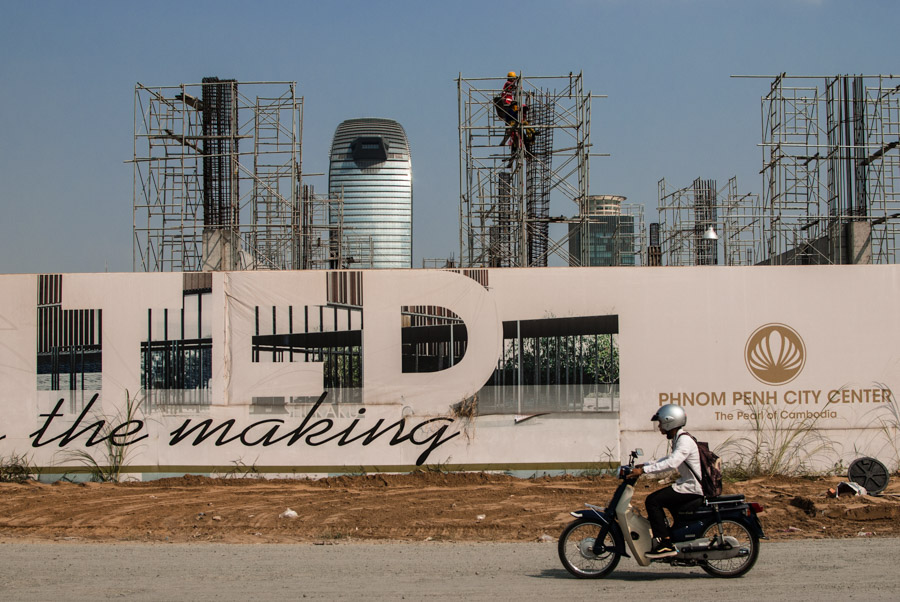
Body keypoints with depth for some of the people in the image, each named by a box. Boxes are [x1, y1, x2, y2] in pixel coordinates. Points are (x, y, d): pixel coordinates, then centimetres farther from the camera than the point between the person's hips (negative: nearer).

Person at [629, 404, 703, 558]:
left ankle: (666, 544, -19)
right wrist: (646, 465, 18)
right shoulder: (679, 439, 15)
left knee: (653, 500, -16)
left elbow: (671, 463, -31)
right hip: (689, 484, 11)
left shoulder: (685, 441, -18)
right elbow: (670, 459, 27)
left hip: (692, 488, -11)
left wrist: (644, 470, -31)